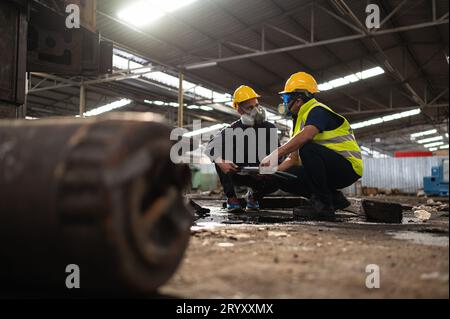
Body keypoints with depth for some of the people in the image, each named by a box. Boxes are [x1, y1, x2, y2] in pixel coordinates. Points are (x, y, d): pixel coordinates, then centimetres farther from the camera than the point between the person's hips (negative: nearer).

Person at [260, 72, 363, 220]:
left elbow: (306, 135, -35)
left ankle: (324, 204, -23)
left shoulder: (317, 110, -12)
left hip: (348, 167, -9)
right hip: (330, 170, 9)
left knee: (308, 148, -33)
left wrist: (276, 154, -37)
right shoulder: (301, 119, 18)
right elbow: (294, 157, 16)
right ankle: (334, 198, 5)